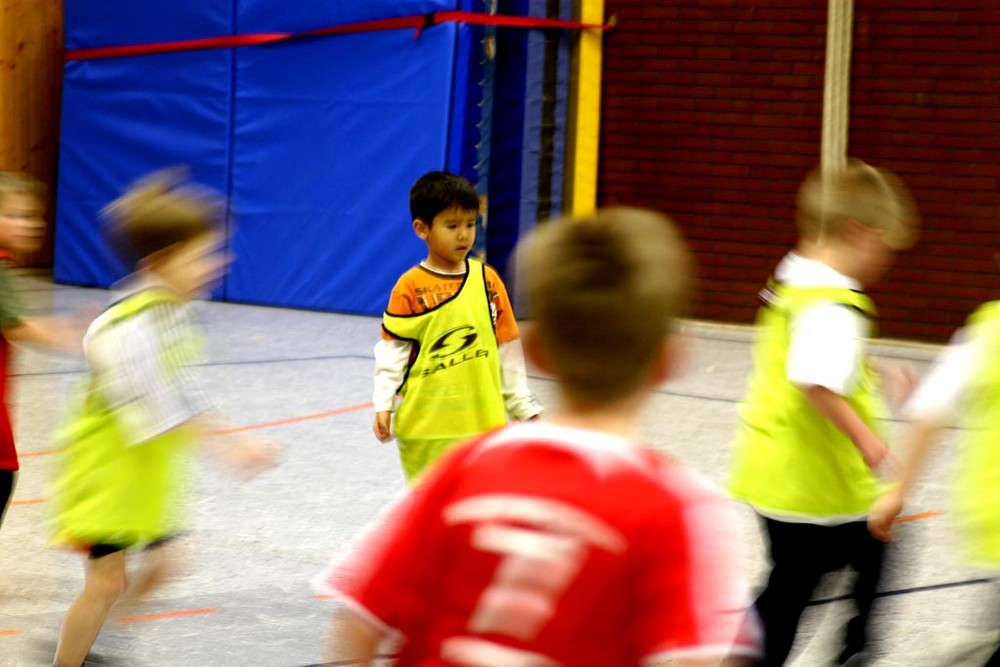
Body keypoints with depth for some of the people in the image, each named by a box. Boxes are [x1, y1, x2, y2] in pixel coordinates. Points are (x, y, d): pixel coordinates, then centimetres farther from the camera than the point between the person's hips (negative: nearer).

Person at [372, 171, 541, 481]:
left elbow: (507, 347, 9)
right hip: (426, 424, -2)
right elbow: (392, 350, -4)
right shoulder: (411, 287, -6)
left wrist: (523, 404, 10)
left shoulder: (487, 280, 4)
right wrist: (383, 404, -13)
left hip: (482, 420, 2)